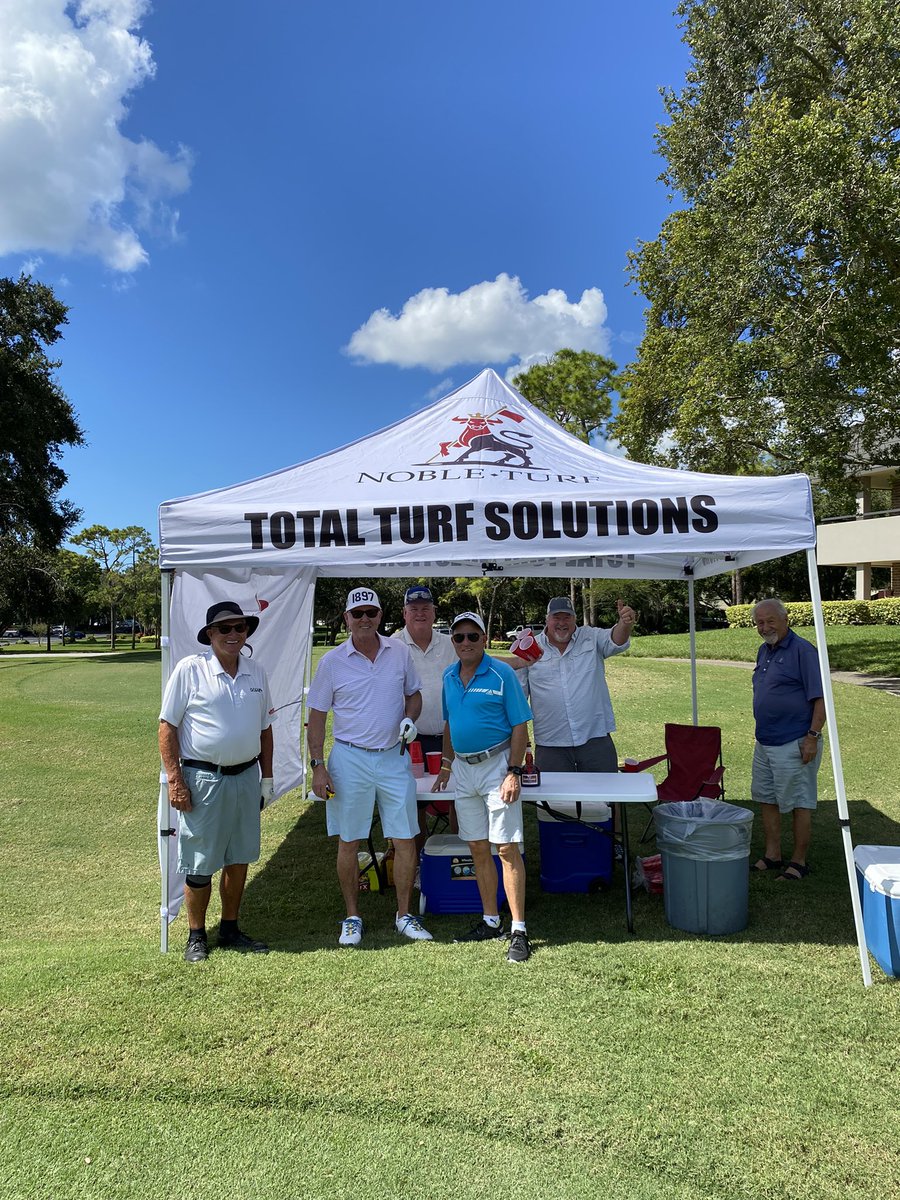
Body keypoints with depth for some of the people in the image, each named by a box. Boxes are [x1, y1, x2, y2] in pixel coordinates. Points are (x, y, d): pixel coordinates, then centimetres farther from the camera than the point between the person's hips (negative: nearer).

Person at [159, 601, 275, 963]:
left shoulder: (256, 673, 6)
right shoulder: (190, 669, -8)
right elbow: (167, 726, -7)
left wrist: (267, 776, 12)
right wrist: (175, 779, -13)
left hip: (246, 777, 5)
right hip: (203, 779, -5)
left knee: (239, 859, 14)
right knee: (199, 865, 5)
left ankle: (230, 930, 31)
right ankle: (196, 937, 24)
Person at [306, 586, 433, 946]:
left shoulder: (399, 652, 3)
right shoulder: (332, 661, -3)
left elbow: (414, 694, 15)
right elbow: (316, 716, 0)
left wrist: (409, 719, -7)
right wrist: (317, 766, -6)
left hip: (394, 757, 2)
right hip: (350, 758, -2)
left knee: (406, 839, 5)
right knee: (348, 843, 7)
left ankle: (405, 915, 22)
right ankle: (352, 917, 24)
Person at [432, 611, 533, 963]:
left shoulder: (502, 674, -9)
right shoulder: (449, 677, 9)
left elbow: (520, 727, -10)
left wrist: (514, 772, -15)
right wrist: (446, 766, 16)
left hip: (496, 765, -6)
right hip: (463, 768, 6)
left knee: (507, 848, -5)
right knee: (478, 848, 12)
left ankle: (518, 930, 3)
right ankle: (490, 921, 25)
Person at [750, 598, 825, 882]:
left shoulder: (802, 650, -13)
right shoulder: (764, 651, 12)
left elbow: (820, 698, -16)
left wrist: (812, 736, -20)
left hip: (794, 744, -9)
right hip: (764, 742, 9)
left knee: (799, 803, 3)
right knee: (766, 799, 15)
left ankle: (799, 862, 14)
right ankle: (772, 855, 27)